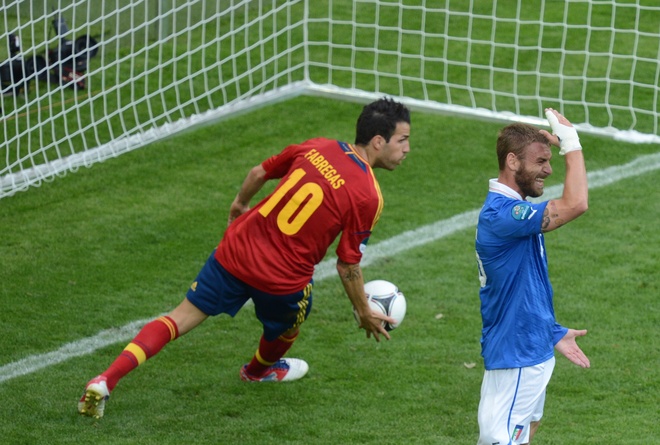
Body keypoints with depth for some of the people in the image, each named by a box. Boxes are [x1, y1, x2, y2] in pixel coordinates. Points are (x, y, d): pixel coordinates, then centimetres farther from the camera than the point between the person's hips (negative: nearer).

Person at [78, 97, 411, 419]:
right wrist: (365, 313, 9)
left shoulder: (316, 147, 1)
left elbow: (258, 173, 13)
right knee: (287, 325, 32)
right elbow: (348, 266, -6)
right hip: (284, 280, -3)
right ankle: (259, 370, 60)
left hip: (236, 249, 3)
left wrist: (241, 203, 34)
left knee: (182, 317, 9)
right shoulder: (368, 197, -13)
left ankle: (105, 381, -1)